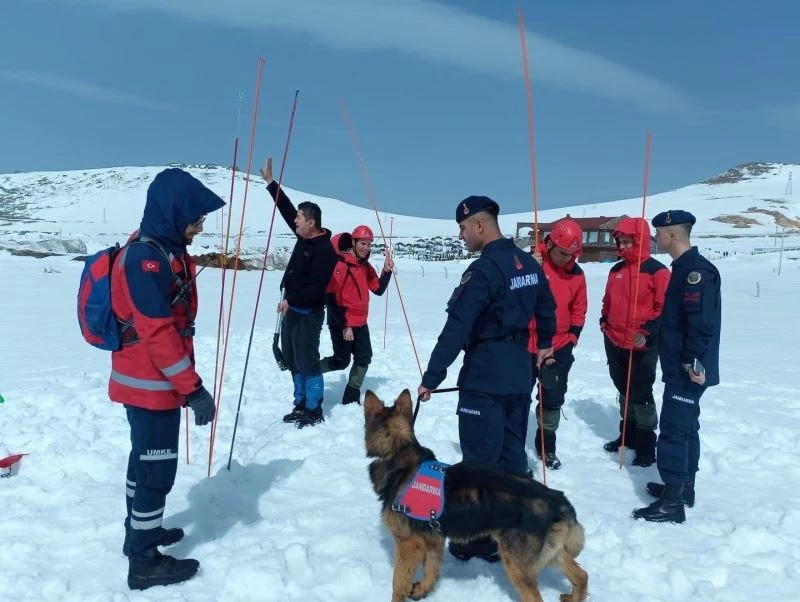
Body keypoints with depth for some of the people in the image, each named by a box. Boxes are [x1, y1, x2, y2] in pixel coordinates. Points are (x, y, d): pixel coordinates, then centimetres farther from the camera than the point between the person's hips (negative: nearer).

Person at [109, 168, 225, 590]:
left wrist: (186, 383, 20)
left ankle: (139, 533, 40)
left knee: (146, 459, 22)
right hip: (151, 384, -10)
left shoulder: (165, 251, 9)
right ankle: (144, 562, 15)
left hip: (149, 381, 10)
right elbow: (157, 334, -26)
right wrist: (193, 389, -23)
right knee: (157, 469, 0)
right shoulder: (146, 258, -22)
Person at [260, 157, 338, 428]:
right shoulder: (304, 237, 6)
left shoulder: (324, 250, -19)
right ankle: (300, 404, 25)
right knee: (292, 360, 15)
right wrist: (270, 182, 13)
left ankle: (314, 410, 5)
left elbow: (317, 287, -23)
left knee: (307, 361, -5)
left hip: (308, 314, -10)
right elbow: (286, 208, 14)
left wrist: (291, 300, -21)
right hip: (291, 310, 10)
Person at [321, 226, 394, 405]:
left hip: (360, 323, 8)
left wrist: (387, 271, -4)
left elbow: (379, 289, 12)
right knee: (341, 361, -1)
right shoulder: (340, 264, -17)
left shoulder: (365, 266, 8)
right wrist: (344, 326, -19)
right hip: (341, 323, -8)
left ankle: (351, 398, 20)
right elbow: (331, 299, -19)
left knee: (364, 358, 7)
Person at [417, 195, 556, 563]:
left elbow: (456, 329, -22)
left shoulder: (483, 269, -18)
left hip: (484, 379, -8)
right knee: (513, 455, 16)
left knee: (480, 462, 1)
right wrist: (545, 343, 39)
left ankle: (480, 540, 10)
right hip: (519, 375, 8)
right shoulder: (528, 263, 7)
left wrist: (431, 377, -17)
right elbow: (547, 307, 22)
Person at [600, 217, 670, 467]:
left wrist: (648, 332, -23)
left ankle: (646, 444, 13)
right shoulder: (616, 270, 9)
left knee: (641, 394, 0)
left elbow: (665, 308, -13)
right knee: (624, 391, 18)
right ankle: (628, 434, 33)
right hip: (614, 343, 7)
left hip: (643, 346, -6)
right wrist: (604, 321, 8)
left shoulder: (657, 271, -11)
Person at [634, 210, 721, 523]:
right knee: (685, 427, 18)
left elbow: (702, 321, -26)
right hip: (681, 366, 11)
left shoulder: (696, 270, -19)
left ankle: (672, 502, -1)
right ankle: (683, 487, 30)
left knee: (673, 431, -7)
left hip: (689, 370, -11)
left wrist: (694, 360, -26)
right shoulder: (685, 267, 13)